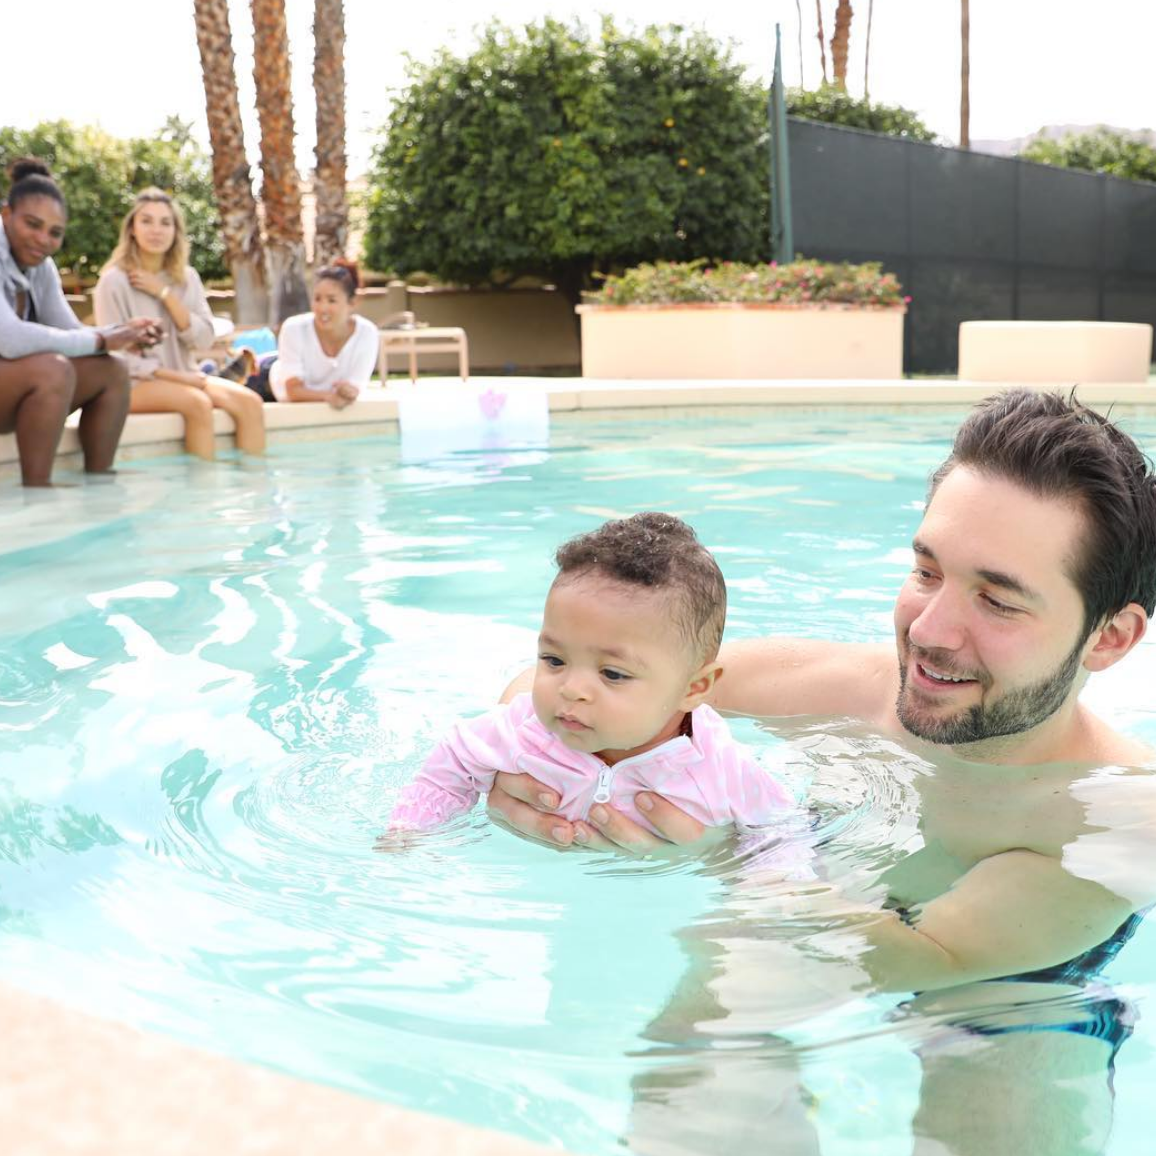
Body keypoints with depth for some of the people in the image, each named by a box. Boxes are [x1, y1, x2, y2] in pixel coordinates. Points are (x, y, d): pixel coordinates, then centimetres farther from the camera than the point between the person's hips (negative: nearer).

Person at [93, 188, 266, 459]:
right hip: (134, 384, -5)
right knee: (198, 403, -32)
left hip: (183, 377, 5)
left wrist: (164, 293, -11)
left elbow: (204, 339, -4)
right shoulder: (114, 280, -7)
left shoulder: (187, 277, 7)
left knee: (250, 402, -19)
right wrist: (174, 376, -17)